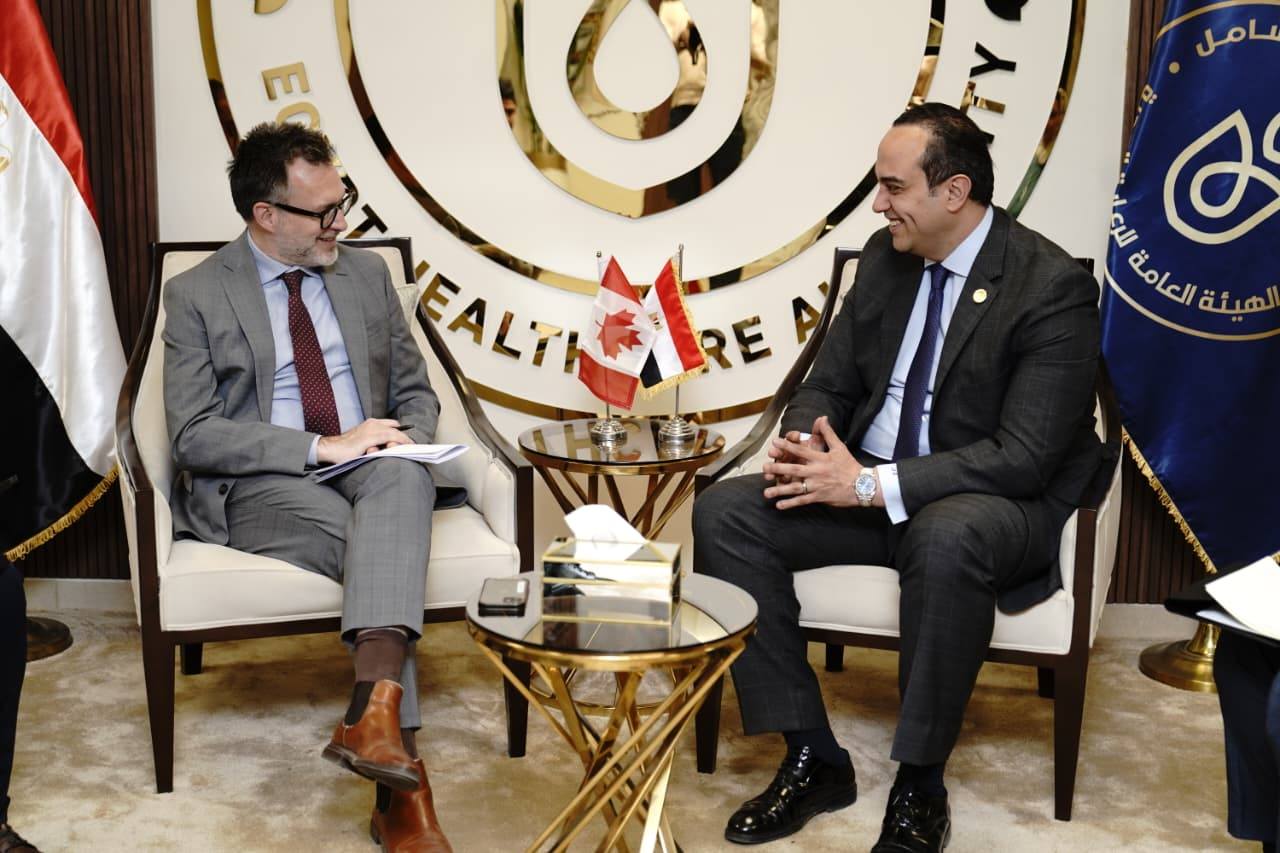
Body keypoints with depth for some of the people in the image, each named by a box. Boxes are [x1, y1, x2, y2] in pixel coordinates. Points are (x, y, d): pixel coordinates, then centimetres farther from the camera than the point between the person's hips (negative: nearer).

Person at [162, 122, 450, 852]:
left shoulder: (368, 275, 14)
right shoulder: (195, 295, 2)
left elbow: (416, 394, 18)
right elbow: (194, 436, -7)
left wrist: (404, 443, -7)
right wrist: (322, 448, -18)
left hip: (373, 473, 3)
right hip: (261, 491, -3)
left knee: (403, 477, -35)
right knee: (384, 545, -33)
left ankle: (376, 709, -47)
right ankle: (403, 770, -31)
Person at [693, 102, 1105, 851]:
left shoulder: (1054, 286, -15)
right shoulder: (885, 258, 5)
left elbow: (1024, 457, -21)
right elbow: (829, 384, 11)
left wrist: (873, 484, -27)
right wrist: (805, 442, -14)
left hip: (992, 504, -6)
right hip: (866, 483, 6)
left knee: (946, 537, -41)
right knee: (725, 513, -16)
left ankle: (920, 785, -19)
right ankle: (813, 759, -9)